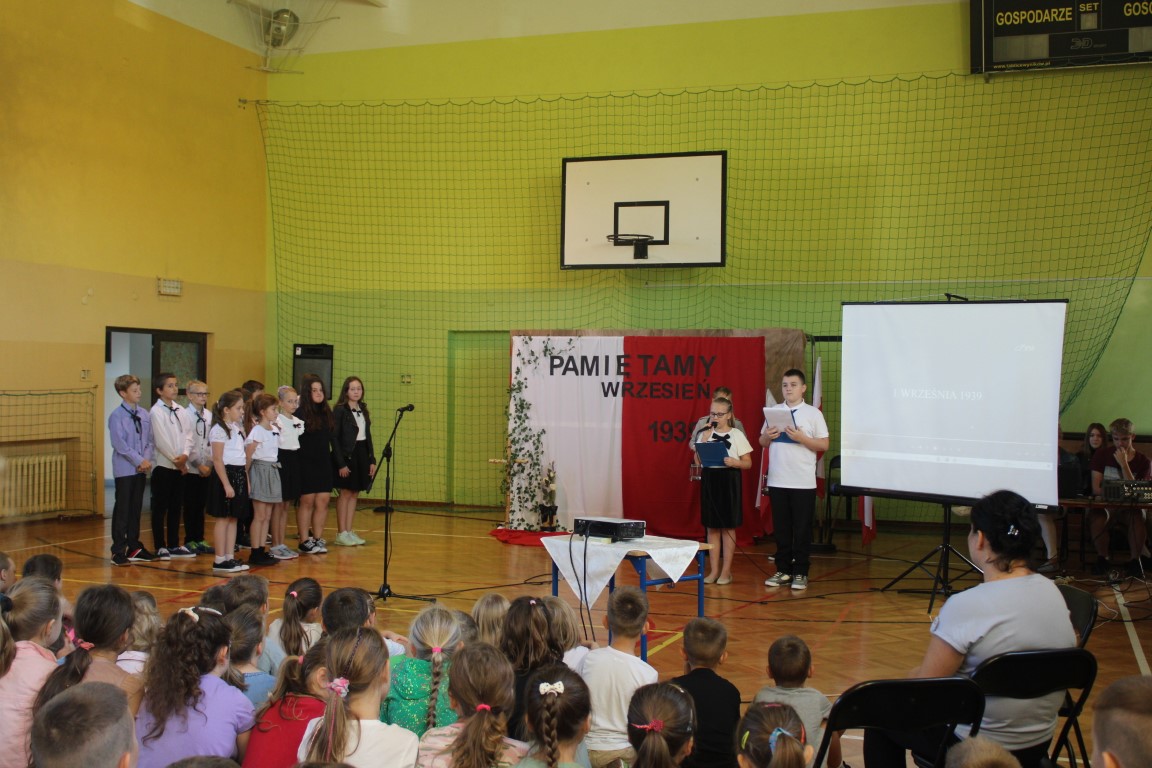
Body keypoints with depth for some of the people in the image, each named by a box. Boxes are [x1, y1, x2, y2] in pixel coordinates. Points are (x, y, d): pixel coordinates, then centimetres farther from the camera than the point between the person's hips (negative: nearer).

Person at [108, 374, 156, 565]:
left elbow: (149, 440, 9)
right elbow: (119, 444, -14)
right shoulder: (117, 415, -9)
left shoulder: (144, 415, 8)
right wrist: (139, 461, -15)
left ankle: (134, 547, 22)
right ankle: (118, 551, 4)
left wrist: (147, 459, -7)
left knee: (136, 508, 12)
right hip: (124, 469, -5)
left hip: (142, 469, 5)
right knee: (122, 510, -2)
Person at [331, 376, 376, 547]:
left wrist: (372, 460, 10)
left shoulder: (363, 409, 12)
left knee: (355, 494, 8)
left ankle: (349, 531, 14)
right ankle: (341, 533, 7)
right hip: (347, 455, -6)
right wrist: (341, 463, -17)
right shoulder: (340, 410, -9)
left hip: (362, 455, 6)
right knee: (346, 493, -1)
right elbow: (335, 437, -12)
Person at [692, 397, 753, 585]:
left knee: (728, 526, 3)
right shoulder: (705, 434, 5)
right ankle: (714, 570, 14)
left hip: (729, 482, -3)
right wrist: (704, 440, -12)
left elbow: (748, 463, -2)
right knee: (712, 527, 7)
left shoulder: (737, 435, -2)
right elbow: (698, 461, -1)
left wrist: (735, 462, -22)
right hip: (709, 480, 3)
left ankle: (726, 570, 11)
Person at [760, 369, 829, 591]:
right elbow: (762, 442, 14)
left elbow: (824, 445, -3)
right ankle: (783, 570, 19)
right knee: (781, 528, 10)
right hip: (777, 480, 3)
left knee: (802, 529, 3)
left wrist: (801, 438, -17)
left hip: (803, 481, -3)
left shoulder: (813, 413, -1)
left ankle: (800, 573, 11)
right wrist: (767, 436, -9)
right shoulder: (773, 411, 9)